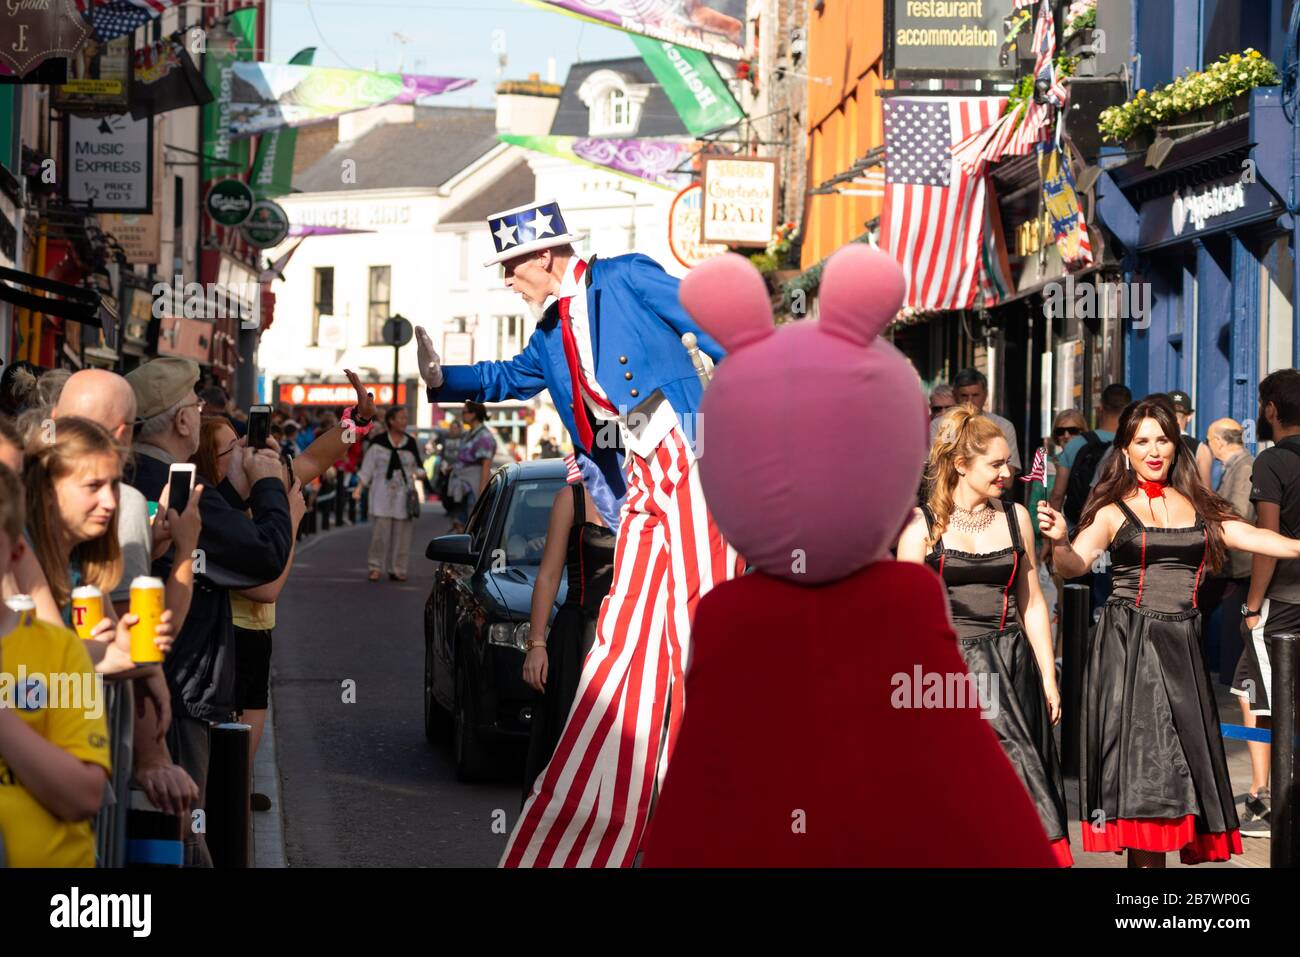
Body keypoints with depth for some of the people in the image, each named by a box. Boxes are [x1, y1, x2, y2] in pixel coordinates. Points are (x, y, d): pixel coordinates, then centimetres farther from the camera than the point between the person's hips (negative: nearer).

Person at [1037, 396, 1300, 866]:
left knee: (1180, 762, 2)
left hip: (1180, 647, 4)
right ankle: (1143, 857, 0)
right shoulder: (1113, 511, 3)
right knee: (1144, 762, -4)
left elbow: (1252, 537, 4)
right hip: (1128, 646, -3)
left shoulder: (1197, 507, 13)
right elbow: (1076, 562, -11)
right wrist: (1059, 541, -33)